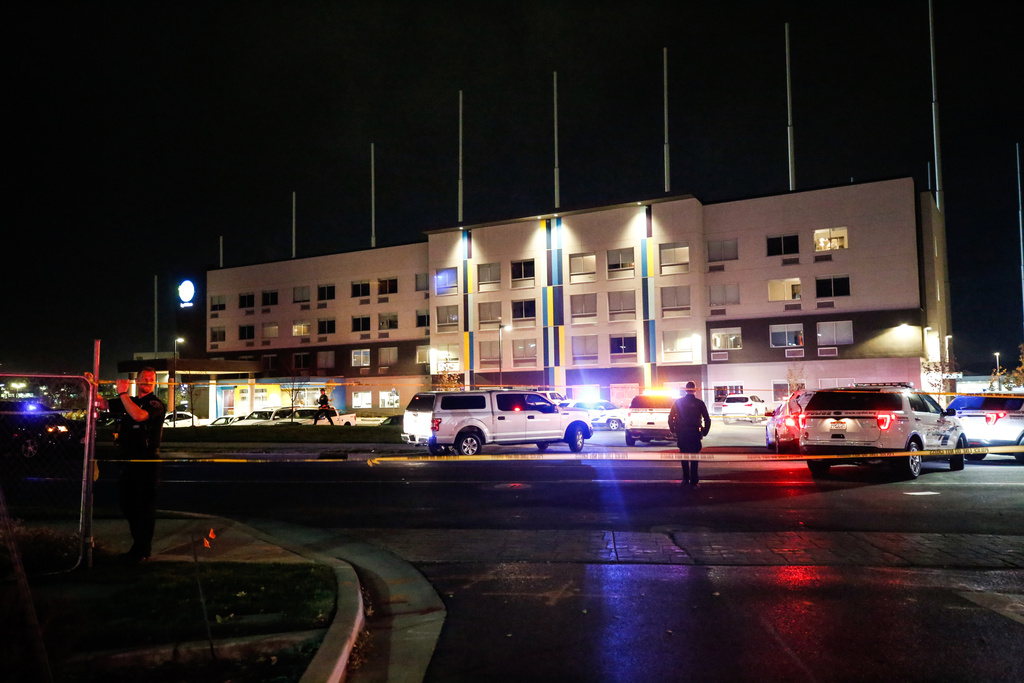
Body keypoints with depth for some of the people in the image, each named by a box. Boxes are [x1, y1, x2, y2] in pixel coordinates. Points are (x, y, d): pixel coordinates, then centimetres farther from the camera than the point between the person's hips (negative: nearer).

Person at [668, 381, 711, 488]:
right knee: (694, 457, 3)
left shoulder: (678, 402, 2)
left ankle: (685, 478, 20)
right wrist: (704, 432, 9)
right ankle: (694, 481, 0)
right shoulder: (699, 403, -2)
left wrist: (673, 430, 11)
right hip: (694, 433, -2)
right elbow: (707, 419, -2)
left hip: (681, 433, 2)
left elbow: (671, 418, 2)